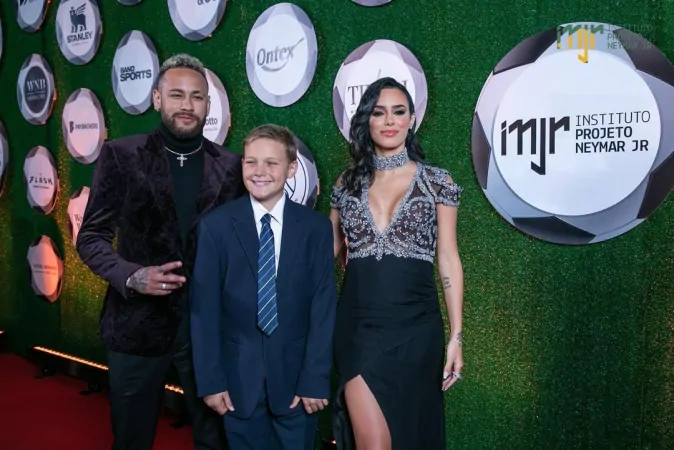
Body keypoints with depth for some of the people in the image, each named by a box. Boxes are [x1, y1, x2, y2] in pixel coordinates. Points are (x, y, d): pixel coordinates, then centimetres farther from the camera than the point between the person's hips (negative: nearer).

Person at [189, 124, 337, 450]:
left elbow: (323, 308, -3)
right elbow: (204, 308, -4)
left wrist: (315, 379, -7)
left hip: (296, 374, 1)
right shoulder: (215, 225, -4)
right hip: (238, 377, 0)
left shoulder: (316, 227, -2)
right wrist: (209, 379, -6)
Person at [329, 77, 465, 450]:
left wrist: (456, 335, -4)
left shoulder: (436, 181, 1)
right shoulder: (347, 182, 7)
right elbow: (329, 251, 14)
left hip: (415, 327, 0)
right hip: (358, 326, 1)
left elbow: (448, 260, 0)